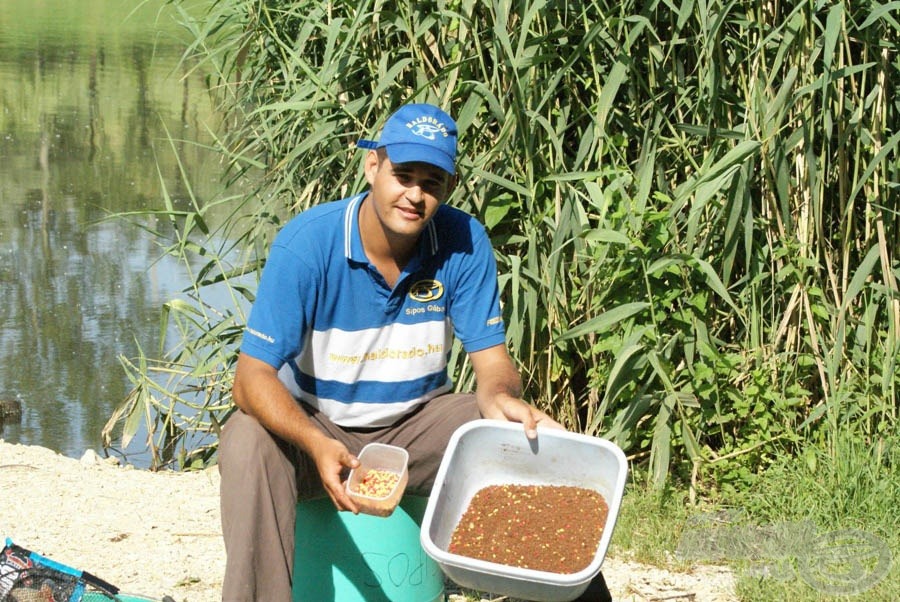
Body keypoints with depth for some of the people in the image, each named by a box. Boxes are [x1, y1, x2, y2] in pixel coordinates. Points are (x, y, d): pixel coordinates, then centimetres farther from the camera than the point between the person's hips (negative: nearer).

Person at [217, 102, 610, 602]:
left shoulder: (464, 243, -12)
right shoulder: (306, 243, -21)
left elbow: (491, 358, -7)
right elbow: (253, 375, -24)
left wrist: (500, 395, -35)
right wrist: (318, 446, -43)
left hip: (416, 425, 3)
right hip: (315, 424, -2)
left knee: (530, 438, -20)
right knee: (249, 443, -34)